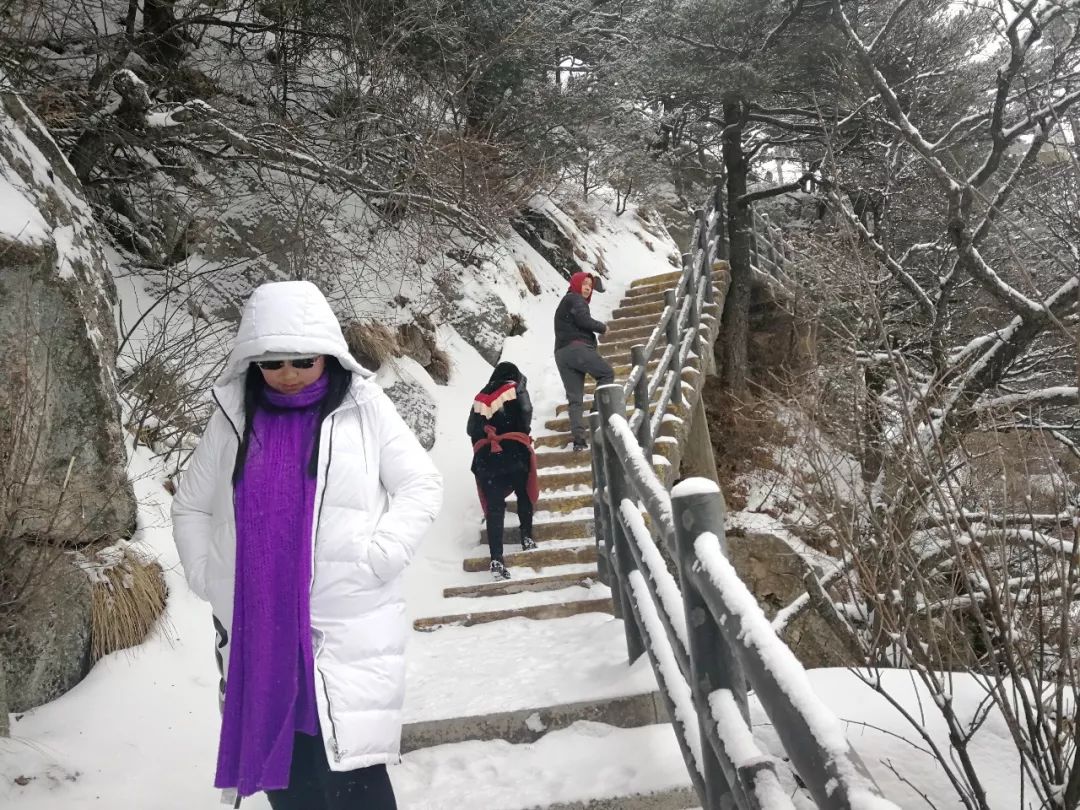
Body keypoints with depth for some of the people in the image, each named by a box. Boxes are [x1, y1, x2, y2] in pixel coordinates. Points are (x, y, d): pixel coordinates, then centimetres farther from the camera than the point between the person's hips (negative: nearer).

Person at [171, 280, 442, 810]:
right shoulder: (233, 417, 7)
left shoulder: (364, 408, -3)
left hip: (348, 626, -3)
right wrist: (205, 576, 4)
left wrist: (375, 560, -12)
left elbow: (421, 487, -2)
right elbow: (190, 506, 16)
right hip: (256, 631, 4)